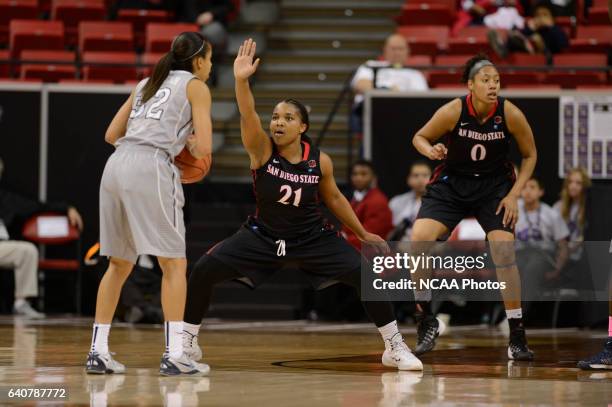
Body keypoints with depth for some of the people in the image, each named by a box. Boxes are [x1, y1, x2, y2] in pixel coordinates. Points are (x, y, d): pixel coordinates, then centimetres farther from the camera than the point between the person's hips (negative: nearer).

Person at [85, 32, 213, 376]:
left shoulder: (148, 83, 26)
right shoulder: (195, 86, 9)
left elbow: (111, 135, 25)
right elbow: (204, 148, -1)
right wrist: (191, 146, 21)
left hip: (116, 166, 7)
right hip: (150, 170, -6)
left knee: (120, 264, 16)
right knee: (174, 264, -1)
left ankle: (98, 351, 13)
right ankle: (174, 355, -7)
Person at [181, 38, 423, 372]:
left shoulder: (320, 161, -11)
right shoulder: (261, 150, -16)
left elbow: (334, 198, 7)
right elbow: (248, 116, -35)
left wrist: (363, 234, 11)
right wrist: (241, 80, -53)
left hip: (312, 239, 0)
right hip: (263, 236, 0)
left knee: (368, 275, -14)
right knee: (203, 271, -16)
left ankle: (395, 348, 3)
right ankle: (188, 343, 4)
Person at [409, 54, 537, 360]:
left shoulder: (510, 114, -17)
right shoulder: (452, 111, -19)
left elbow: (530, 155, -1)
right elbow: (420, 137, -2)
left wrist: (514, 194, -10)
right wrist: (431, 150, -25)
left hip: (495, 186, 0)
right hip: (451, 183, 0)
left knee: (504, 253, -15)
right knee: (419, 239, -20)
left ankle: (517, 335, -2)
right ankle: (427, 321, -3)